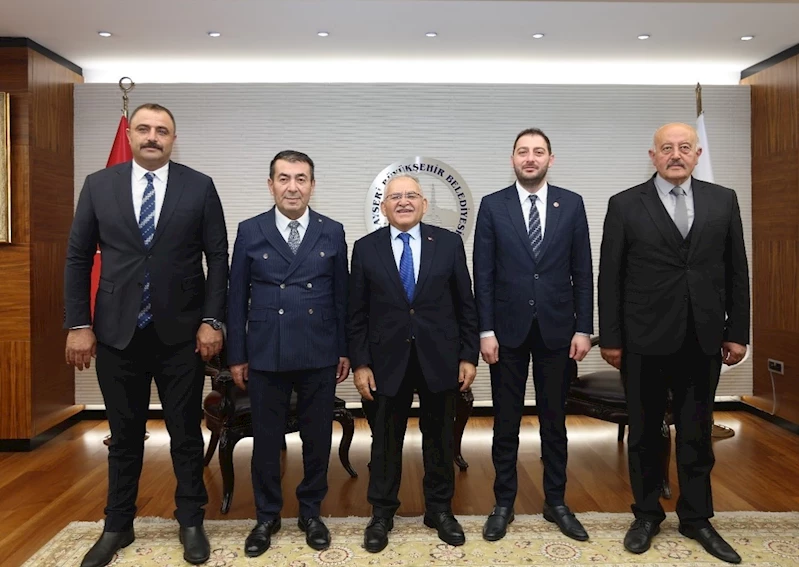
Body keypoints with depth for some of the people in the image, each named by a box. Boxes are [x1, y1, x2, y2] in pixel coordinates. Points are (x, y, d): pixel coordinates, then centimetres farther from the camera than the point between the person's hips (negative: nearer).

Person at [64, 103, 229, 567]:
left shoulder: (200, 187, 0)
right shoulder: (99, 185, 4)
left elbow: (218, 257, -1)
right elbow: (78, 257, 5)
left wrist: (212, 321, -7)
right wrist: (79, 324, -1)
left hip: (181, 332, -1)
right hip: (117, 333, 2)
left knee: (186, 433, 10)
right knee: (124, 435, 14)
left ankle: (191, 522, 27)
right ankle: (118, 526, 31)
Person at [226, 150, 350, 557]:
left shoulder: (332, 232, 3)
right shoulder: (250, 231, 1)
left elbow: (342, 295, 5)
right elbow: (237, 297, 3)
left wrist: (345, 349, 4)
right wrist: (236, 355, 1)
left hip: (319, 355, 1)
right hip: (265, 354, 0)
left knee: (318, 436, 10)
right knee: (266, 438, 9)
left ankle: (310, 512, 29)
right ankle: (267, 516, 28)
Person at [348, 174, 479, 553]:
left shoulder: (449, 243, 1)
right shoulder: (366, 248, 1)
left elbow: (465, 304, 2)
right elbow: (357, 313, 0)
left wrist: (469, 356, -1)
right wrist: (360, 363, -5)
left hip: (440, 358, 1)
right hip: (387, 359, 0)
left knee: (439, 437, 13)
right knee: (385, 440, 10)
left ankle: (440, 509, 31)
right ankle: (381, 514, 27)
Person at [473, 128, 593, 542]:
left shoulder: (571, 204, 4)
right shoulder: (492, 205, 1)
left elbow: (582, 272, 3)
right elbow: (483, 274, -2)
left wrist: (584, 328, -1)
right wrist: (486, 330, -7)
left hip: (556, 330, 1)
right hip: (508, 330, -1)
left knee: (554, 421, 12)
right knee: (506, 422, 8)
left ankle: (555, 502, 27)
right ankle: (504, 504, 23)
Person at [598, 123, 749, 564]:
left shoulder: (723, 201, 6)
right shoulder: (625, 205, -2)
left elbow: (736, 271, 7)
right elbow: (610, 276, -2)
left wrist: (737, 332, 4)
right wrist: (610, 337, -4)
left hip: (703, 340, 2)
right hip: (645, 341, -2)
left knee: (697, 434, 12)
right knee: (644, 433, 11)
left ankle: (696, 518, 28)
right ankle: (647, 514, 28)